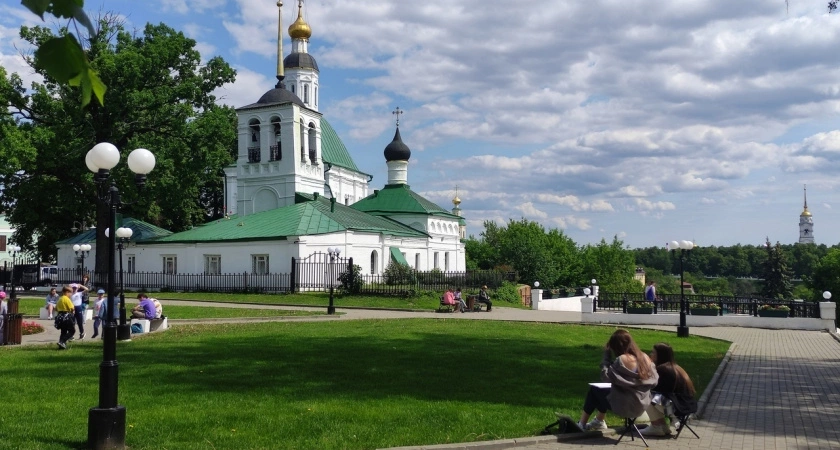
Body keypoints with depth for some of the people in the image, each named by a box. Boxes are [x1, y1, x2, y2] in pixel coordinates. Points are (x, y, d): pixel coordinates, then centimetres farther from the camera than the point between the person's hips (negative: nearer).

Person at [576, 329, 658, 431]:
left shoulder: (622, 360, -22)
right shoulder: (645, 357, -2)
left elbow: (606, 376, -15)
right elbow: (654, 380, 4)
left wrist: (606, 355, -8)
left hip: (626, 406, -7)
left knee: (594, 390, 16)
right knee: (604, 391, 28)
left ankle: (582, 424, 26)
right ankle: (599, 422, 43)